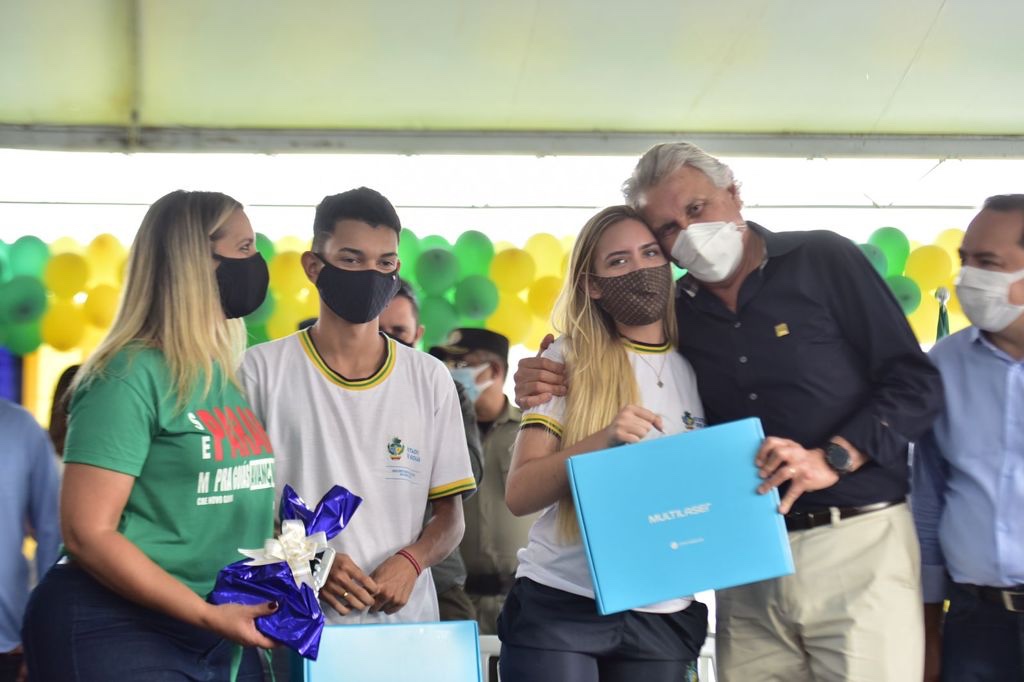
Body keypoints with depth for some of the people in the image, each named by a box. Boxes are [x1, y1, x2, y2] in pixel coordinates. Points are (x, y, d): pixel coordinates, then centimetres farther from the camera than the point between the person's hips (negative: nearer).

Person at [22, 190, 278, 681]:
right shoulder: (131, 374, -13)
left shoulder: (227, 377, 9)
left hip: (224, 632, 8)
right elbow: (88, 534, -17)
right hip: (118, 632, -7)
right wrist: (208, 615, -19)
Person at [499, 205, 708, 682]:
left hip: (663, 619, 3)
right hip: (559, 608, -2)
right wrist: (602, 441, -21)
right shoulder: (568, 363, -2)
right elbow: (519, 495, -7)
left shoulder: (702, 370, 6)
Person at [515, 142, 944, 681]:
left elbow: (917, 384, -4)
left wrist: (833, 458, -18)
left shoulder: (824, 260, -1)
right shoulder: (675, 313, 10)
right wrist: (550, 392, 1)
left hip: (857, 544, -3)